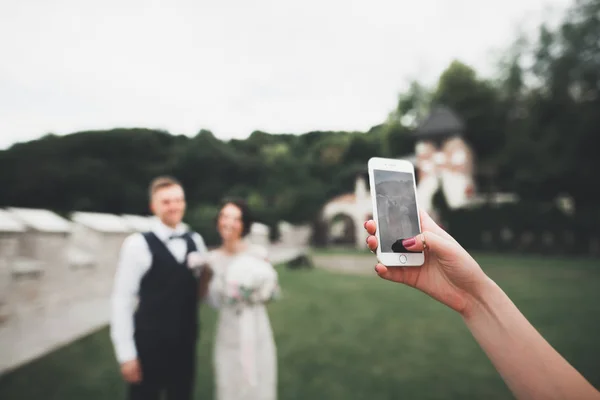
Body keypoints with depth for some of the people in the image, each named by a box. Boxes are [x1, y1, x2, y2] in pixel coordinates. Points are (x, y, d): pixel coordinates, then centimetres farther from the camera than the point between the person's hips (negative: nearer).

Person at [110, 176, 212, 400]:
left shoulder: (195, 242, 2)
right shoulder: (137, 244, -12)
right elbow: (121, 301, -11)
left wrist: (206, 276, -11)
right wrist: (126, 354, -10)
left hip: (185, 344, 4)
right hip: (149, 346, -4)